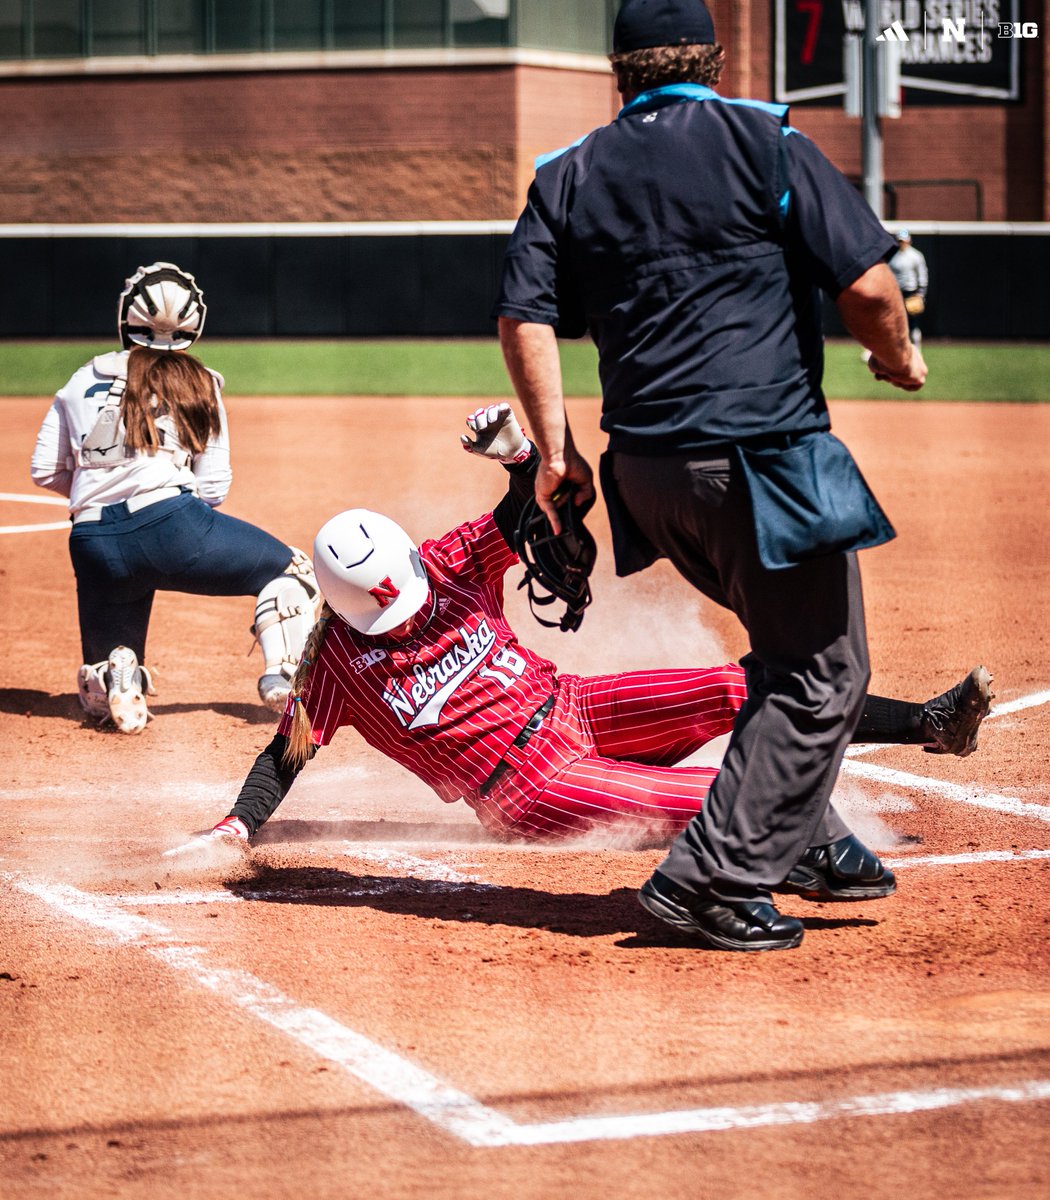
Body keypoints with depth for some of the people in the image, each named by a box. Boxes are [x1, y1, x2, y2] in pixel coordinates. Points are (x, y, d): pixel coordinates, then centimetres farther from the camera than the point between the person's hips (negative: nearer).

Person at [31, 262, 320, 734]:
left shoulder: (82, 382, 16)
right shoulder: (200, 384, 11)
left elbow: (46, 472, 17)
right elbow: (213, 488, 8)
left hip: (94, 547, 2)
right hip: (172, 526, -2)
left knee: (101, 698, 18)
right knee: (292, 569, 22)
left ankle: (117, 673, -18)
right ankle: (282, 676, -1)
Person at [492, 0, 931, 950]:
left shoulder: (568, 175, 11)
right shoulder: (769, 146, -2)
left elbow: (525, 318, 4)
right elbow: (867, 283, -8)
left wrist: (556, 448, 8)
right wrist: (899, 358, 11)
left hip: (647, 473, 7)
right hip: (765, 458, -7)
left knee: (792, 647, 25)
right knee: (822, 673, 1)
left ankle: (802, 835, 29)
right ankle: (715, 879, -5)